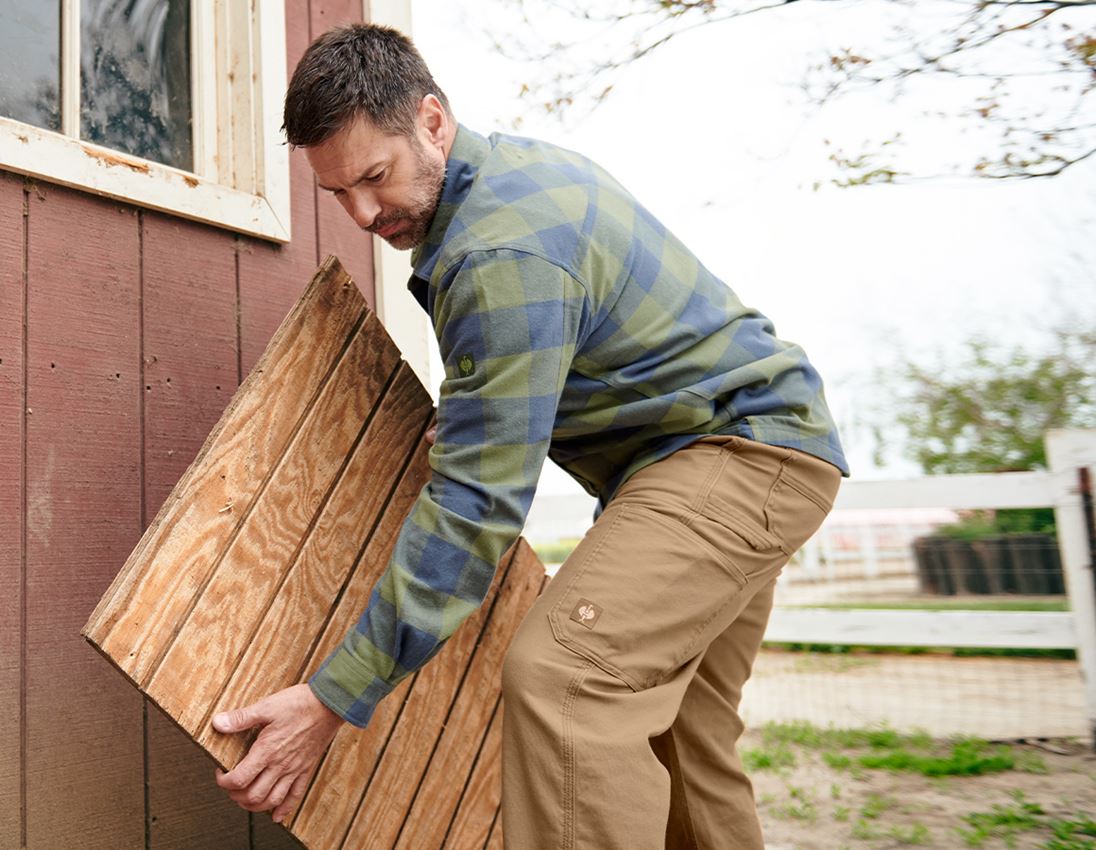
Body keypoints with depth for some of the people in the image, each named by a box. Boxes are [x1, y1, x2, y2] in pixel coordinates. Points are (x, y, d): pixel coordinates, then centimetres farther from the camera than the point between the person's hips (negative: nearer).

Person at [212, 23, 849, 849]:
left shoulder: (505, 253, -26)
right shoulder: (509, 164, 7)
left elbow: (477, 500, -28)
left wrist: (335, 697, -24)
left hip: (744, 447, -11)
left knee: (560, 675, -28)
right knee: (680, 728, 17)